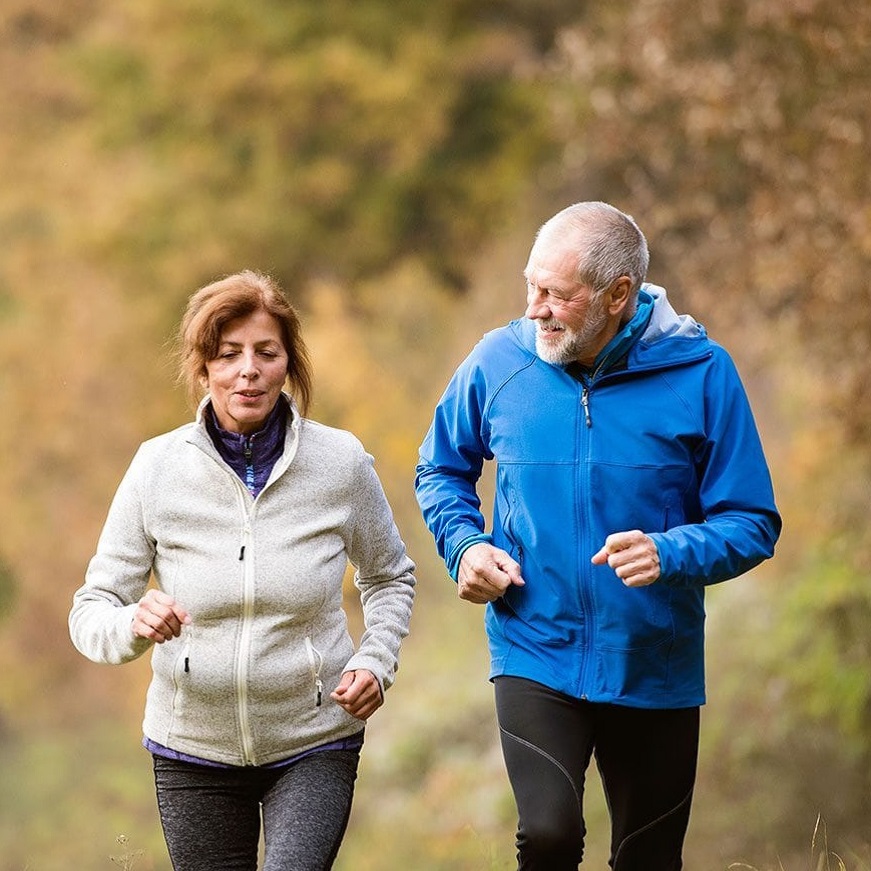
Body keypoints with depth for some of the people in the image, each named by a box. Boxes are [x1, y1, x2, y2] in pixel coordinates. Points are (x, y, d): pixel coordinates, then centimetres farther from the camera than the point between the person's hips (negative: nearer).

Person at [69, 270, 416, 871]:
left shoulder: (341, 462, -6)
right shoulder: (157, 468, -7)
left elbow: (390, 577, 12)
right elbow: (91, 611, -5)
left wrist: (376, 662, -5)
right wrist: (132, 626, -28)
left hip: (314, 745, -1)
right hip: (194, 749, 1)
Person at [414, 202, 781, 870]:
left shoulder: (699, 372, -9)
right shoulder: (497, 362, -3)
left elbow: (752, 524, -6)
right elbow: (442, 471, 15)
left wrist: (671, 553, -24)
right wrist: (465, 544, -4)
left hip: (655, 666, 0)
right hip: (534, 655, 0)